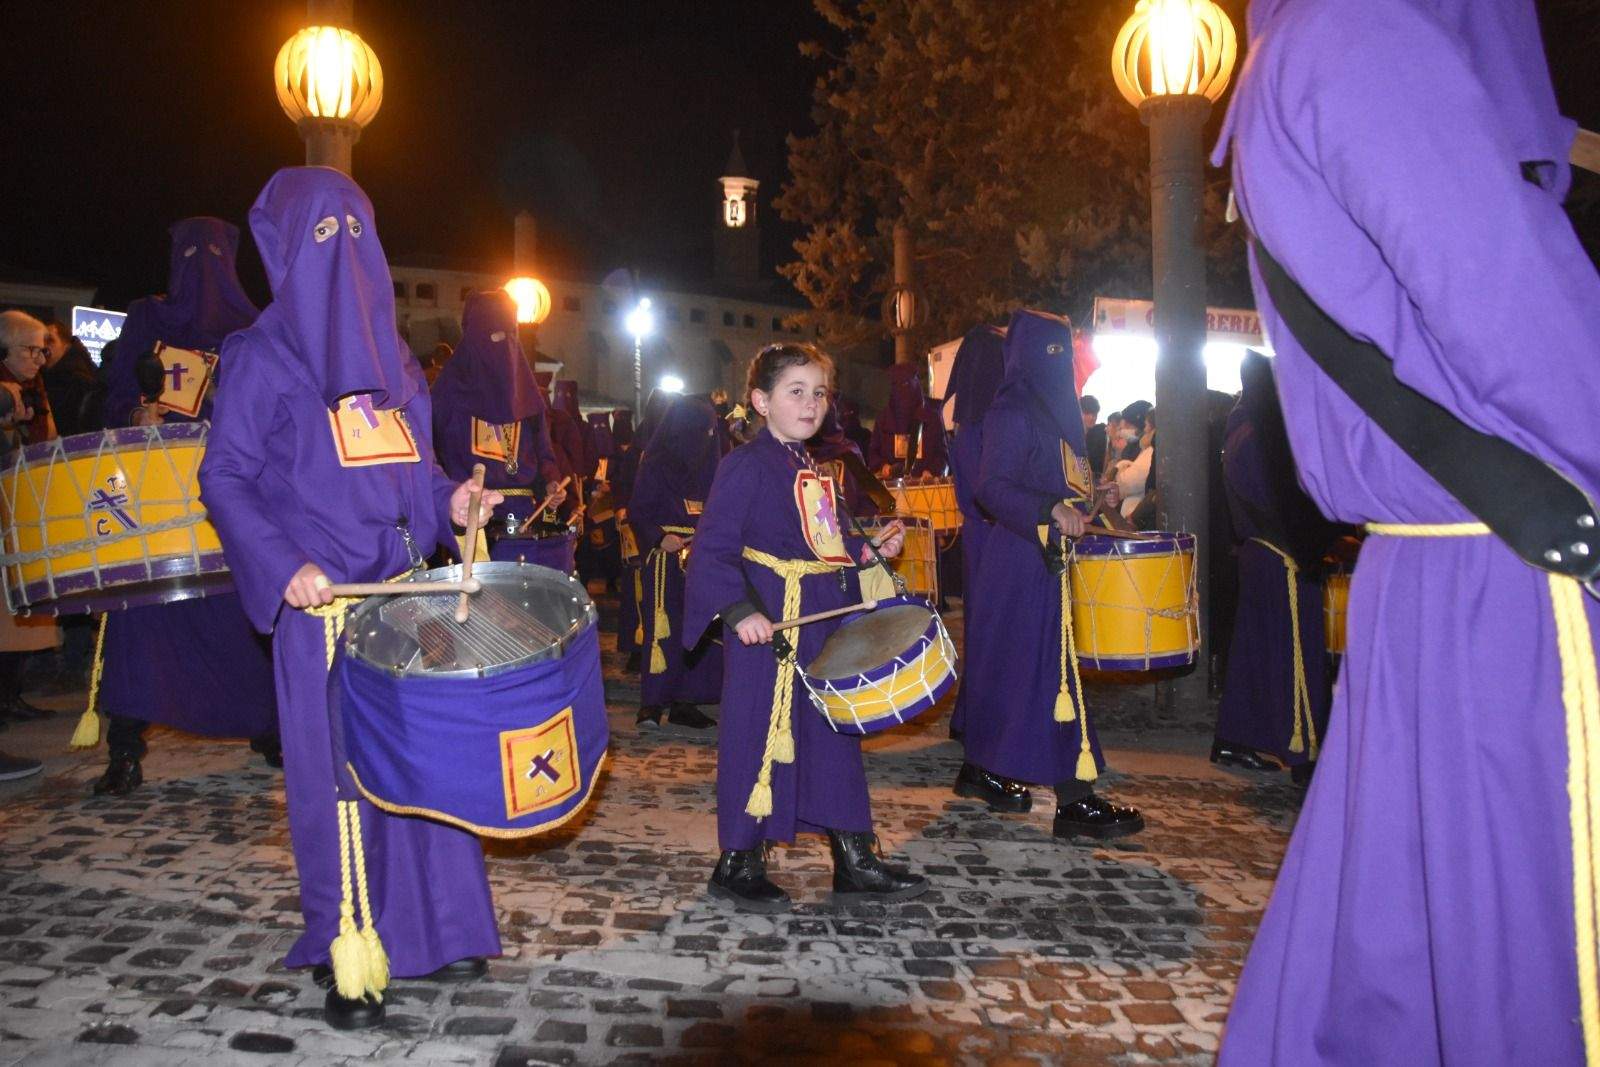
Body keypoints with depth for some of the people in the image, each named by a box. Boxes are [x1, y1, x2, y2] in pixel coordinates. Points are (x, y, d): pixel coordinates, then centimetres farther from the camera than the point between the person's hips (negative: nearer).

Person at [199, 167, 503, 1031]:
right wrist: (283, 566, -18)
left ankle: (427, 931, 25)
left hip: (406, 593, 6)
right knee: (339, 774, -2)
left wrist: (448, 503, 1)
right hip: (324, 605, -6)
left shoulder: (392, 360, 18)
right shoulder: (262, 358, -1)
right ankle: (348, 963, 12)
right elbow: (224, 480, -4)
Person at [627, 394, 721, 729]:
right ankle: (651, 703, 1)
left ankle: (684, 701, 14)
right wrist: (660, 538, -23)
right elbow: (638, 510, -9)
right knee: (665, 627, -6)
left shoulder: (707, 463, 12)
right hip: (669, 555, -6)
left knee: (699, 627, 6)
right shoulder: (657, 464, -6)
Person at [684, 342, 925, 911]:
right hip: (768, 625, -9)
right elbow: (712, 550, -19)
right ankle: (738, 864, 16)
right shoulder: (746, 465, -12)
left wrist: (866, 550, 7)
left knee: (836, 734, 13)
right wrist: (740, 610, -28)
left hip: (824, 619, 9)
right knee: (758, 736, -1)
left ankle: (854, 861, 24)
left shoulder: (812, 470, 15)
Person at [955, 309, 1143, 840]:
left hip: (1048, 553, 10)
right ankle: (1074, 799, -5)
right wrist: (1051, 509, -33)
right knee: (1050, 668, -8)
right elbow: (991, 487, -22)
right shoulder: (1013, 412, -14)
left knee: (1010, 664, 14)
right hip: (1028, 558, -10)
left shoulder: (1051, 408, 17)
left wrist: (1088, 498, 19)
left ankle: (980, 770, 25)